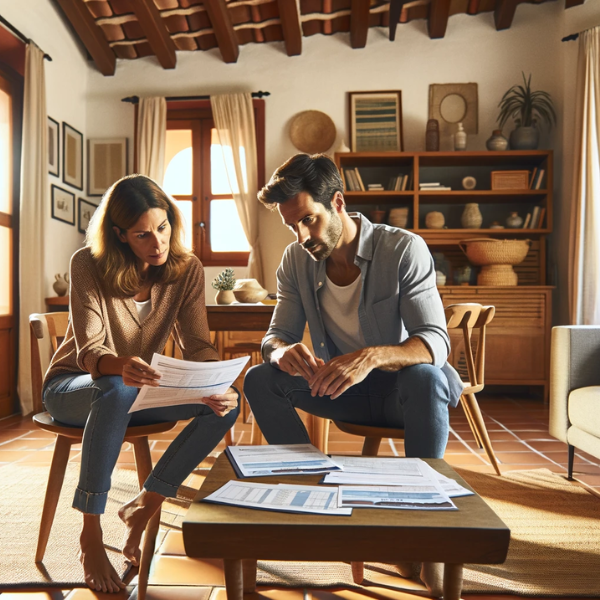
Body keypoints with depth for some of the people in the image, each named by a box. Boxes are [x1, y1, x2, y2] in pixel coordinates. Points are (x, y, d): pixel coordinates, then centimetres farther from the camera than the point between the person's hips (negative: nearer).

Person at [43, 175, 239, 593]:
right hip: (72, 388, -3)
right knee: (117, 391, -40)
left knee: (227, 402, -20)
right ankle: (91, 535, -23)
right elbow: (88, 348, -25)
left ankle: (144, 506, -7)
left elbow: (198, 345, -12)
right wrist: (119, 365, -49)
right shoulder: (89, 266, -18)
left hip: (139, 389, 4)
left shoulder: (187, 269, -9)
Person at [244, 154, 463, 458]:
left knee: (424, 378, -36)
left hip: (400, 388, -3)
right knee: (259, 379, -15)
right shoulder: (295, 260, -3)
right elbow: (275, 337, -2)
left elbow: (435, 342, -23)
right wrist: (282, 352, -29)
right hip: (341, 388, 4)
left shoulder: (405, 249, -17)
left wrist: (371, 357, -44)